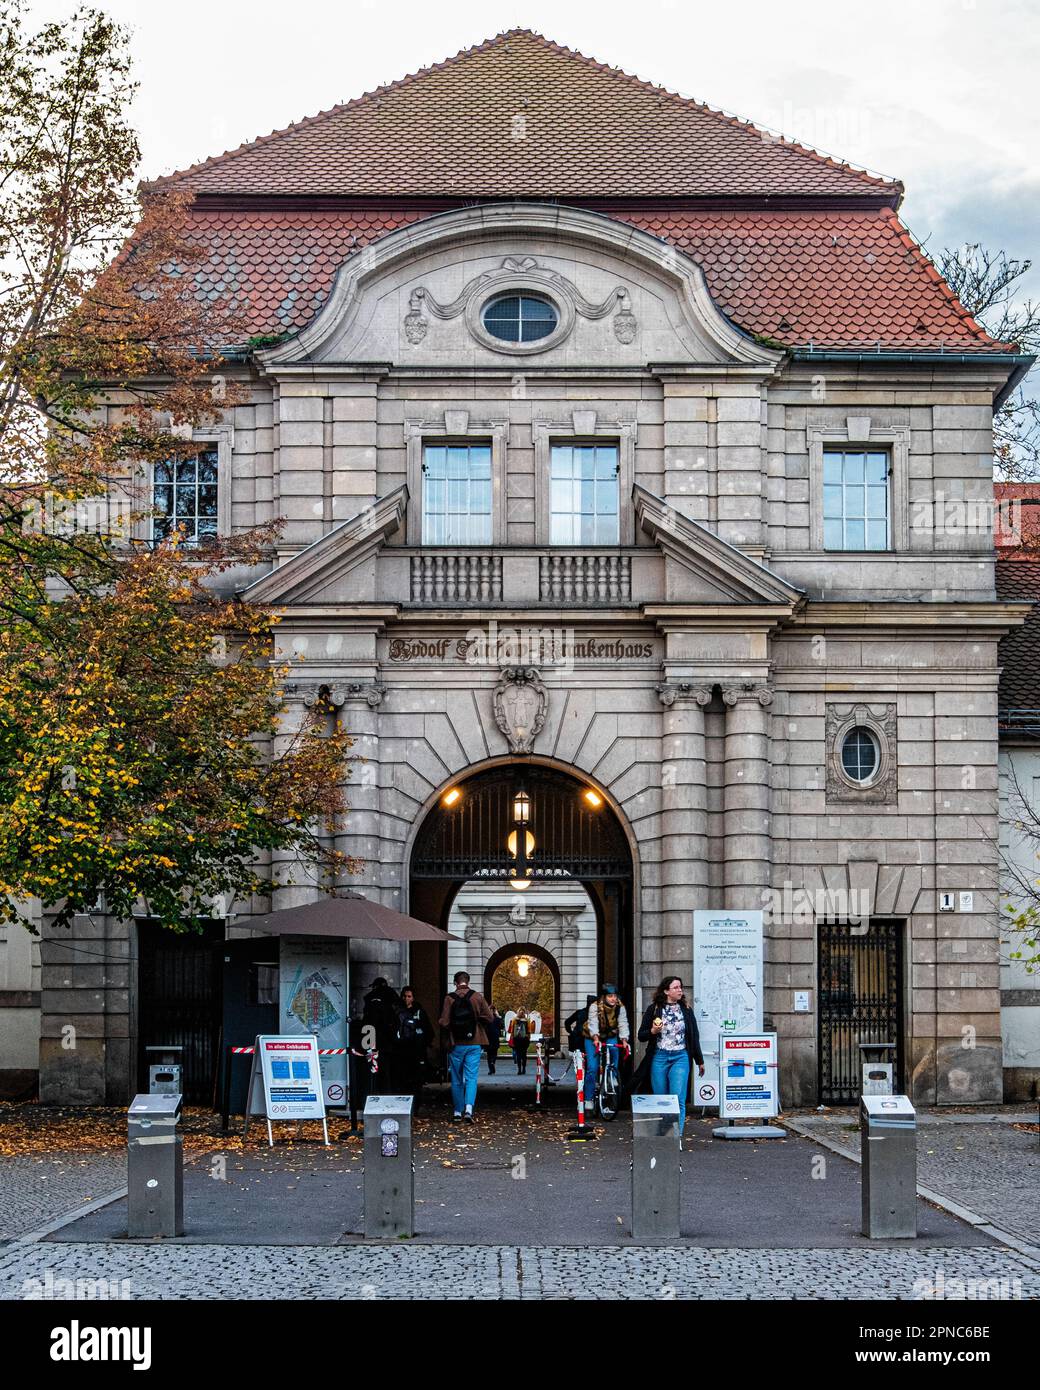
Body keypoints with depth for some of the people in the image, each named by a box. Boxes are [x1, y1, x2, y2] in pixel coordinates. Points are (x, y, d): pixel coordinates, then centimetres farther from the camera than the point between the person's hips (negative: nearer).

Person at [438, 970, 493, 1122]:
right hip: (474, 1044, 0)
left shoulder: (449, 998, -6)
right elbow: (488, 1018, -3)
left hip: (456, 1044, 0)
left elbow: (444, 1022, -9)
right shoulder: (478, 997, -3)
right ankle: (468, 1108, -19)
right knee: (471, 1078, 0)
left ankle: (458, 1111, 17)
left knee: (457, 1079, 12)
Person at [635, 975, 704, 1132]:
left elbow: (694, 1036, 15)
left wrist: (700, 1061, 18)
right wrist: (653, 1031, -15)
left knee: (678, 1099, -10)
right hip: (659, 1058, 0)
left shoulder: (686, 1010, 8)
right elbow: (641, 1036, 6)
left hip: (680, 1057, 0)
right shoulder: (654, 1009, 3)